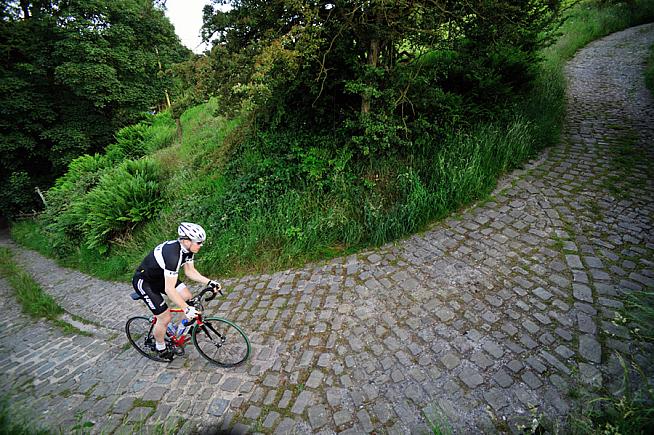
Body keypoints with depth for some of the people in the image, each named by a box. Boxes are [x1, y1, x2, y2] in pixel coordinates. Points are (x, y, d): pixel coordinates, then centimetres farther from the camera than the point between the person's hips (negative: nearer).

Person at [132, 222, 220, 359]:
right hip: (143, 282, -7)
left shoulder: (187, 248, -12)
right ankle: (161, 350, 21)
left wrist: (209, 282, -10)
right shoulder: (172, 254, -38)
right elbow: (169, 289, -37)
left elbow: (190, 271, 0)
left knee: (188, 297, -5)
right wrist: (186, 309, -34)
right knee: (165, 317, -4)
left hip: (160, 276, 8)